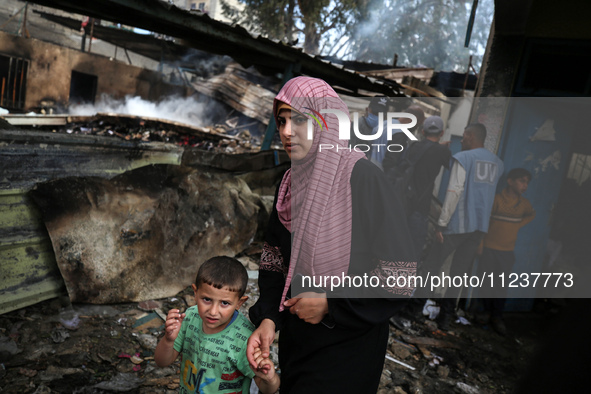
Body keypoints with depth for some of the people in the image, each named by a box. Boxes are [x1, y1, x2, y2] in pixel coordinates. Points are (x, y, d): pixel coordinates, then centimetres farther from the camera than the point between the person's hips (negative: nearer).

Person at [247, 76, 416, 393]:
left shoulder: (363, 179, -22)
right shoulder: (292, 183, 0)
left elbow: (401, 277, -22)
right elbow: (274, 260, 3)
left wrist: (331, 306, -18)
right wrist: (267, 319, -10)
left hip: (347, 346, -6)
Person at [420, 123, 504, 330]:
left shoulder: (462, 158, -8)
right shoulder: (497, 163, 12)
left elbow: (454, 191, -15)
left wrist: (441, 223, -14)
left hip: (457, 223, -5)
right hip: (481, 226, 6)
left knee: (431, 266, 5)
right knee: (459, 272, 9)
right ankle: (445, 316, 11)